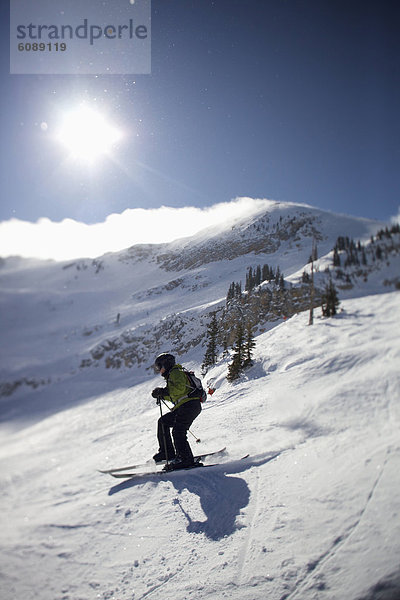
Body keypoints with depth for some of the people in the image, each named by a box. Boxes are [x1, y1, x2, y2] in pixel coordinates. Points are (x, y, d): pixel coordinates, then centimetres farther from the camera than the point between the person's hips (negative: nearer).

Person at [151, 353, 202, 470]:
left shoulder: (175, 372, -2)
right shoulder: (171, 375, 29)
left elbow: (180, 387, -21)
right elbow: (173, 397, 34)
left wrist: (164, 391, -16)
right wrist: (161, 395, 20)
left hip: (189, 404, -11)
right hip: (183, 407, 11)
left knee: (178, 431, -17)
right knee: (163, 422, 12)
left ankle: (185, 459, -17)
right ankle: (167, 452, 11)